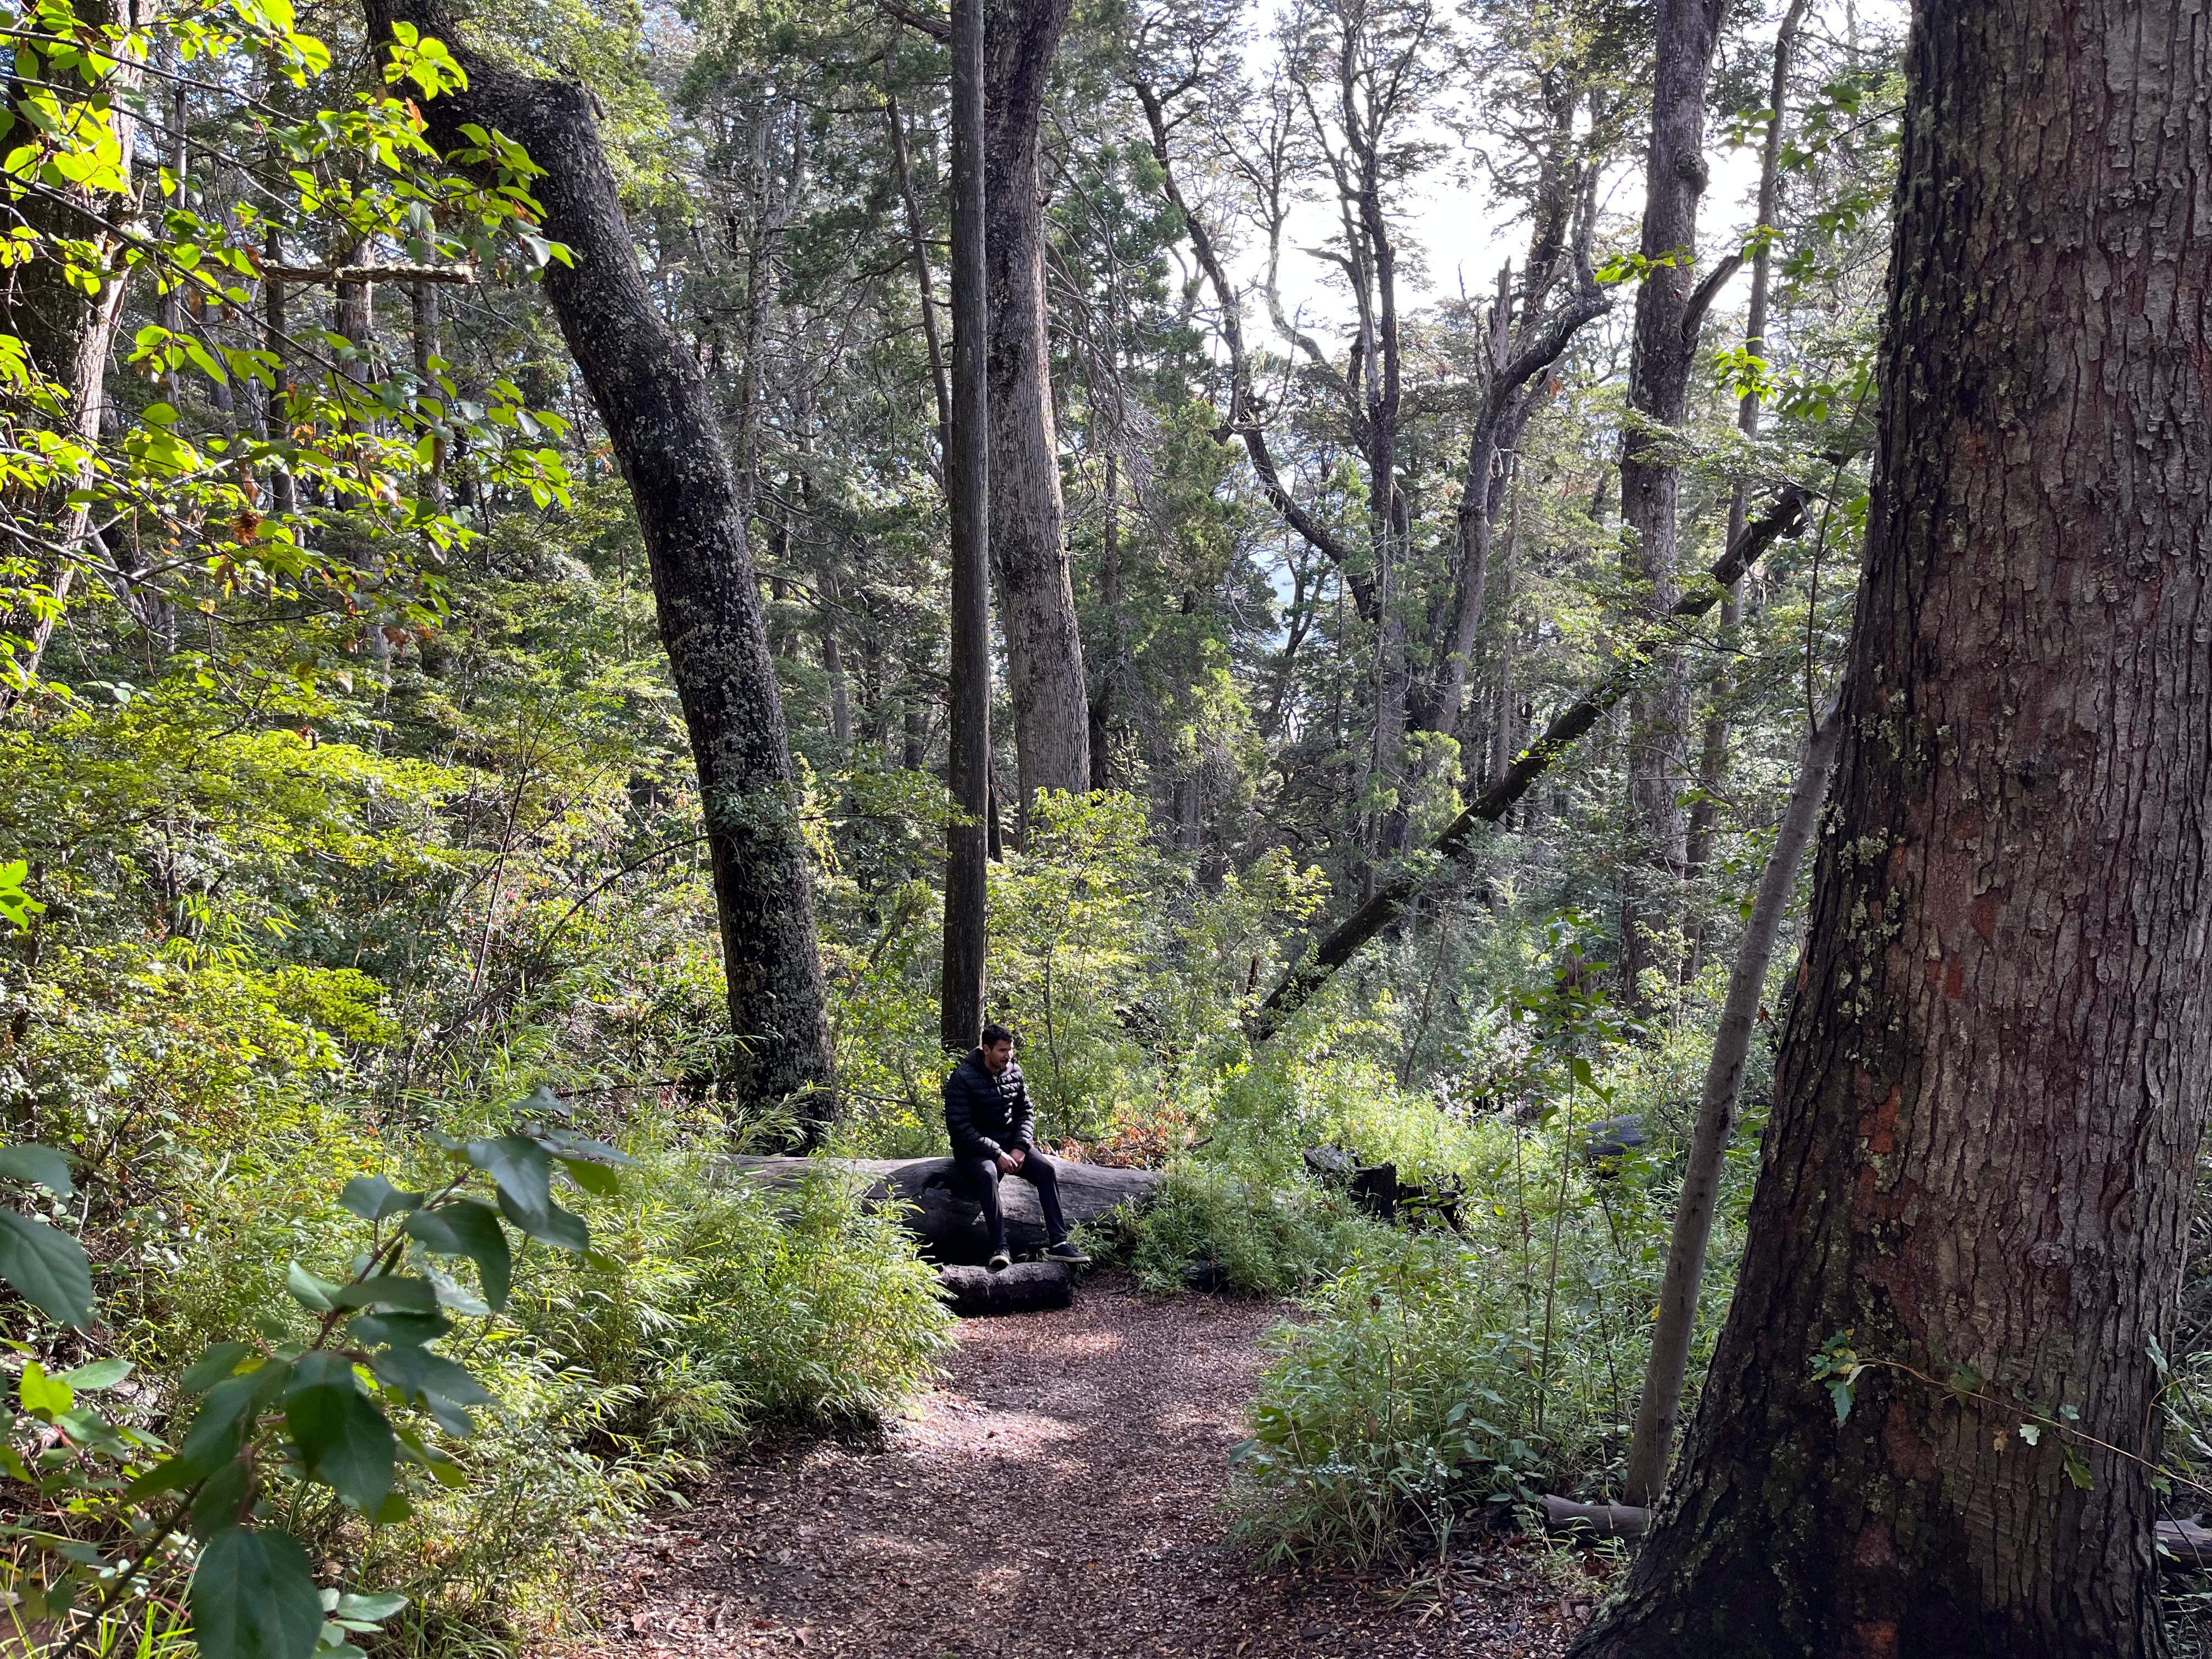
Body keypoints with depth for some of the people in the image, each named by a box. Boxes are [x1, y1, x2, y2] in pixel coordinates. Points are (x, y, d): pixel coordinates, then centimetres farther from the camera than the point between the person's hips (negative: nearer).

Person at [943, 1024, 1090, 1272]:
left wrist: (1020, 1148, -10)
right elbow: (959, 1127, -19)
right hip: (974, 1148, -5)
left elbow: (1026, 1113, 9)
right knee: (988, 1173, -38)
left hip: (1010, 1142, 5)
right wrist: (997, 1154, -24)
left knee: (1047, 1169, -19)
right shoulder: (963, 1078, -16)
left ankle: (1059, 1243, -18)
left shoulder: (1014, 1072, 2)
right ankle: (1000, 1249, -40)